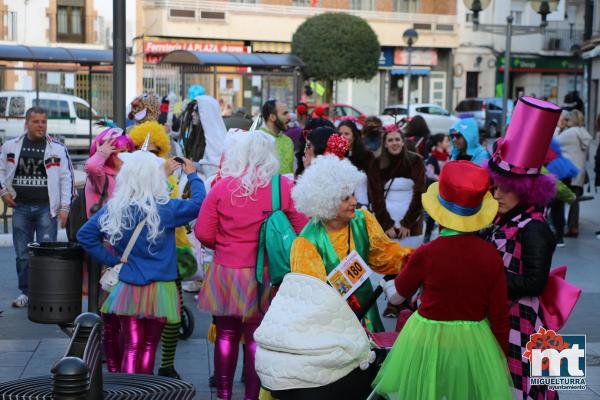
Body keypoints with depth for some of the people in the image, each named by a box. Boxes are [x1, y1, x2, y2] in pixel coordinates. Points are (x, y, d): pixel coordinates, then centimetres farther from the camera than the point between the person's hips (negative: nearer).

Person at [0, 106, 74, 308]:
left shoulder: (57, 148, -1)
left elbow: (67, 178, 1)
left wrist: (65, 207, -3)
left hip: (46, 208, -3)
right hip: (21, 208, 3)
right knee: (22, 254, 9)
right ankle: (25, 292, 20)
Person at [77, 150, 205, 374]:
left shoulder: (114, 208, -4)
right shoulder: (165, 209, -13)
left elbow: (84, 234, -2)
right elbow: (199, 204, -6)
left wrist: (111, 259, 0)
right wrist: (192, 176, 8)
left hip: (128, 288, 1)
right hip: (159, 288, -1)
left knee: (131, 346, 4)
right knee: (149, 346, 13)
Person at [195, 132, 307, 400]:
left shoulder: (221, 187, -7)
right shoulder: (284, 187, -9)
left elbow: (203, 234, -5)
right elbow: (301, 231, -5)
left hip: (225, 272, 1)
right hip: (263, 276, -1)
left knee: (226, 335, 14)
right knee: (256, 338, 9)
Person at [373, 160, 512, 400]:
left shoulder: (425, 254, -16)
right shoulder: (491, 256, -11)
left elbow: (396, 296, 2)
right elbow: (499, 317, -5)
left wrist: (385, 283, 25)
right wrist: (501, 359, 10)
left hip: (428, 342, -2)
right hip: (475, 344, 2)